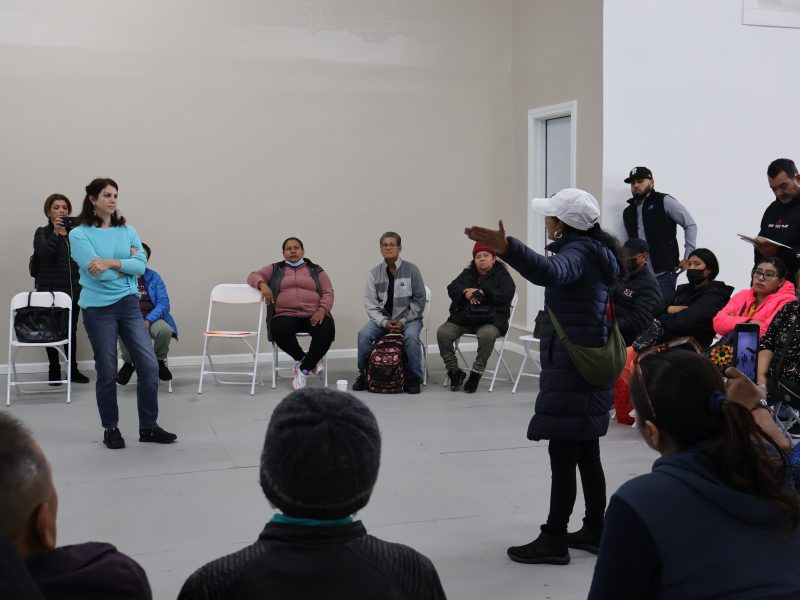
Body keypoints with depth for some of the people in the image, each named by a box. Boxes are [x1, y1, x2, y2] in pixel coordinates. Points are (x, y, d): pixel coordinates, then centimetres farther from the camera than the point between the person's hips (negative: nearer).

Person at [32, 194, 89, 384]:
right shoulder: (42, 233, 2)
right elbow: (45, 254, -16)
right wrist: (56, 233, -21)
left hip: (73, 290, 3)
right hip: (50, 290, -2)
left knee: (71, 330, 8)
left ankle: (73, 369, 15)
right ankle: (54, 370, 12)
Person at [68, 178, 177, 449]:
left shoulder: (127, 230, 7)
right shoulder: (79, 234, -5)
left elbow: (141, 265, -5)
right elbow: (96, 272, -15)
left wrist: (112, 262, -17)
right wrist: (126, 264, -5)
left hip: (129, 303, 4)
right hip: (98, 308, -4)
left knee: (149, 365, -1)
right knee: (107, 371, 4)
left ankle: (148, 427, 12)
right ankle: (110, 428, 22)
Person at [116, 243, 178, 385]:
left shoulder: (154, 277, 13)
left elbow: (163, 303, 1)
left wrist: (148, 321, -17)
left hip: (152, 318, 2)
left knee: (165, 330, -32)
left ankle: (159, 360, 0)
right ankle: (128, 362, -5)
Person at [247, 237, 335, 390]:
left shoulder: (316, 270, 18)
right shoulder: (275, 270, 20)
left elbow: (328, 293, 9)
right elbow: (254, 276, 10)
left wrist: (322, 310, -11)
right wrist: (263, 284, -13)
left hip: (314, 315, 0)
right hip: (286, 315, 0)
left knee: (326, 330, -32)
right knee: (279, 331, -35)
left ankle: (303, 369, -15)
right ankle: (303, 359, -7)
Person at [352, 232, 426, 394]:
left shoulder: (411, 270, -4)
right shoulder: (374, 274, 2)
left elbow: (419, 300, -2)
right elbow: (370, 303, 0)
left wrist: (403, 321, -11)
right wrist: (384, 322, -16)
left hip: (408, 318, -2)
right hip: (382, 318, 2)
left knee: (411, 336, -33)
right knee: (363, 334, -23)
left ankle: (415, 378, -15)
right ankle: (363, 374, -4)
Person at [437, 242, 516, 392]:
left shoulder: (502, 275, 6)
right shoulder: (467, 274, 19)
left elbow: (506, 295, -11)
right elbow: (452, 288, 7)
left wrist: (481, 293, -14)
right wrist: (466, 292, -14)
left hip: (490, 319, -4)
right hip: (463, 318, 4)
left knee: (487, 334, -38)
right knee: (442, 332, -20)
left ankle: (476, 373, -20)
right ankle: (454, 372, -5)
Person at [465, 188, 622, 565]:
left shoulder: (578, 252, -17)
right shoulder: (596, 251, 13)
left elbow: (550, 272, -41)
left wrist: (506, 247, -56)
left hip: (571, 367, -10)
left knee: (563, 455, -4)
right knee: (586, 453, 15)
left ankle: (553, 540, 2)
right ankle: (594, 530, 24)